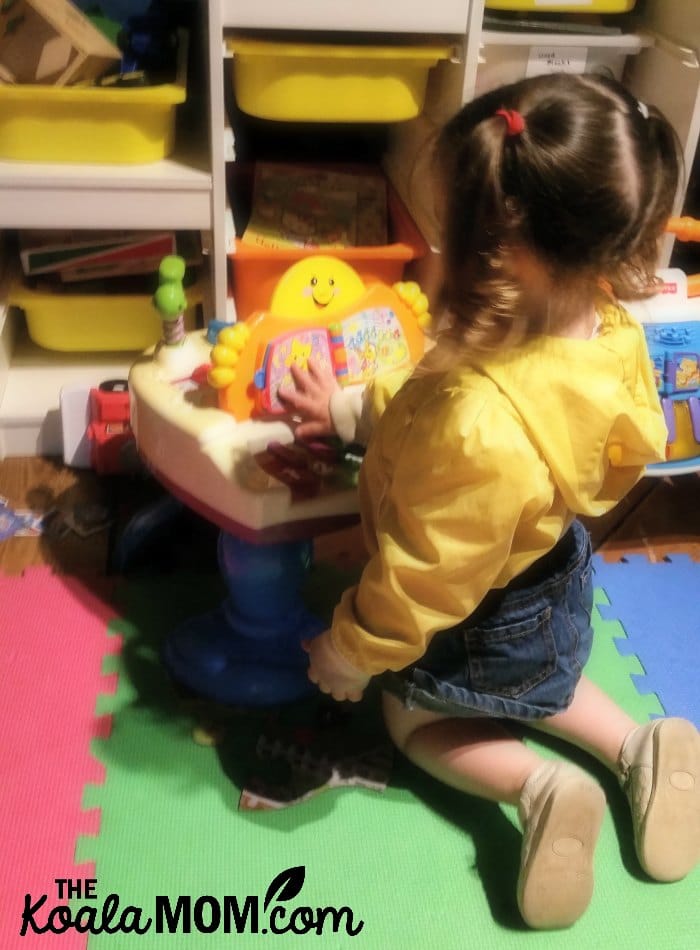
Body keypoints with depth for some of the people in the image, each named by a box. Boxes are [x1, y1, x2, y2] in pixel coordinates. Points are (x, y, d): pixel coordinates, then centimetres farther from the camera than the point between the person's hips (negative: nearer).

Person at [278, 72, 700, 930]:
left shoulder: (481, 429, -47)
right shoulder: (614, 331, -22)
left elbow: (423, 578, -31)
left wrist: (350, 652, -11)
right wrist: (356, 409, -4)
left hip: (482, 624, -7)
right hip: (553, 570, 7)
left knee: (416, 718, 26)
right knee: (537, 679, 38)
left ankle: (536, 785, 8)